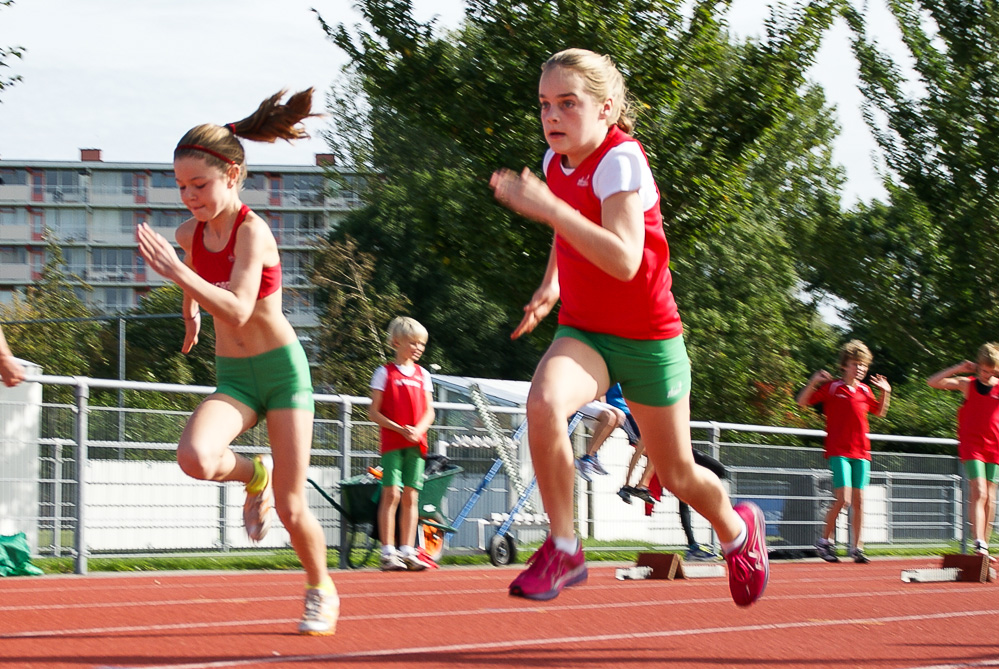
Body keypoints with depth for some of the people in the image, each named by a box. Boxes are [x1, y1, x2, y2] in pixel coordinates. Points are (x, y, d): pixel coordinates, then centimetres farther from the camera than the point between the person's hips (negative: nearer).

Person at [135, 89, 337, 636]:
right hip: (232, 378, 5)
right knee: (194, 457, -28)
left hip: (283, 369, -4)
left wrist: (177, 272, -41)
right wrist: (190, 312, 32)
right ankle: (252, 475, 7)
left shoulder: (252, 230, -19)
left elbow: (239, 309, -34)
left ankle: (321, 590, 26)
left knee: (291, 509, -3)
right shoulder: (191, 233, -1)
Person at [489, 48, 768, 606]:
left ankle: (739, 531, 45)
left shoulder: (620, 161, -22)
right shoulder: (557, 161, 0)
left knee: (678, 475, 10)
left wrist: (549, 208, -43)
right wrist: (553, 283, 15)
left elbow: (624, 259, -37)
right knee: (544, 402, -30)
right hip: (583, 331, 5)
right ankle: (563, 548, -19)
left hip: (648, 339, -5)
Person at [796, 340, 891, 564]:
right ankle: (825, 540, 4)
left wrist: (886, 393, 14)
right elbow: (802, 401, 0)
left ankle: (857, 547, 7)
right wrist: (813, 383, -15)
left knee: (858, 501, 2)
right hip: (838, 452, -5)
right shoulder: (832, 387, -1)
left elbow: (879, 412, 30)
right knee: (843, 499, -14)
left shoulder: (865, 390, 12)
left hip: (861, 452, 5)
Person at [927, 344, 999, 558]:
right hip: (971, 446, -3)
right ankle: (979, 542, -25)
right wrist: (958, 369, -8)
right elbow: (933, 382, -3)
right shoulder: (967, 384, 1)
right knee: (979, 493, -16)